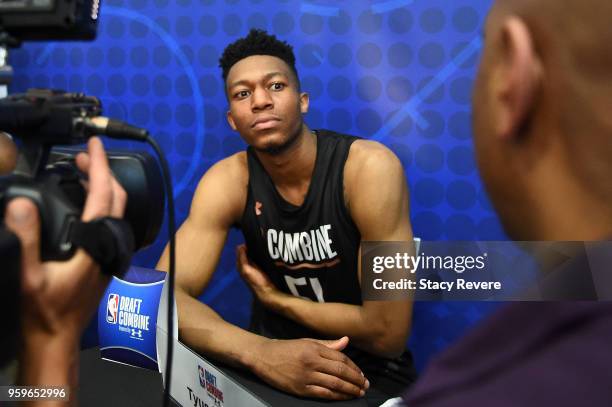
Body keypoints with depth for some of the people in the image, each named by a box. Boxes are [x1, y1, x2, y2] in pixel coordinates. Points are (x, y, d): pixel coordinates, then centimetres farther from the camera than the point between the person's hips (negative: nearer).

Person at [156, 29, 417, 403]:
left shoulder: (369, 168, -20)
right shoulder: (228, 181, -9)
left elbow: (388, 334, -21)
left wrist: (273, 298, -10)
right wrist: (259, 351, -33)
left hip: (370, 376, -3)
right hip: (272, 359, 3)